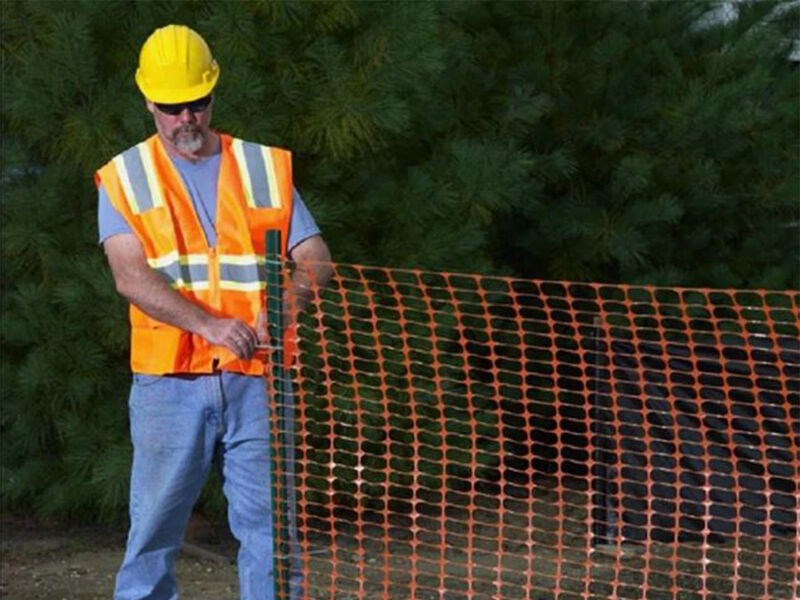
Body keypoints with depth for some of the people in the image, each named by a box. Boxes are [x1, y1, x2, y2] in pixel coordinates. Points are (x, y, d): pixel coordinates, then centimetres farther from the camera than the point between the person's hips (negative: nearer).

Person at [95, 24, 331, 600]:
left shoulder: (265, 169, 13)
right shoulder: (125, 179, 6)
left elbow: (316, 257, 7)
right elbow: (131, 276, -8)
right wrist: (210, 325, -23)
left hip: (256, 380, 1)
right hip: (170, 383, -1)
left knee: (269, 521, -1)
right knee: (155, 525, 0)